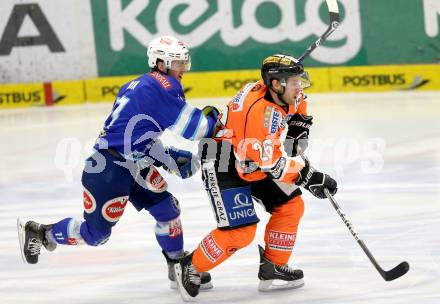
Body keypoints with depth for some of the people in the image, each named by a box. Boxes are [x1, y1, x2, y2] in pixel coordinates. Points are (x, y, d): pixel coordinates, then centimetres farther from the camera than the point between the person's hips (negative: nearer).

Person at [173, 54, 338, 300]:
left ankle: (273, 268, 15)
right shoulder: (260, 109, -31)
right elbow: (271, 161, -33)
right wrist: (308, 177, -31)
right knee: (240, 231, -17)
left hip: (254, 165, 10)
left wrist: (299, 126, 8)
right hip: (224, 167, -10)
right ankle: (190, 268, 2)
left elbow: (297, 102, 24)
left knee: (291, 205, 6)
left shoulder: (278, 94, -4)